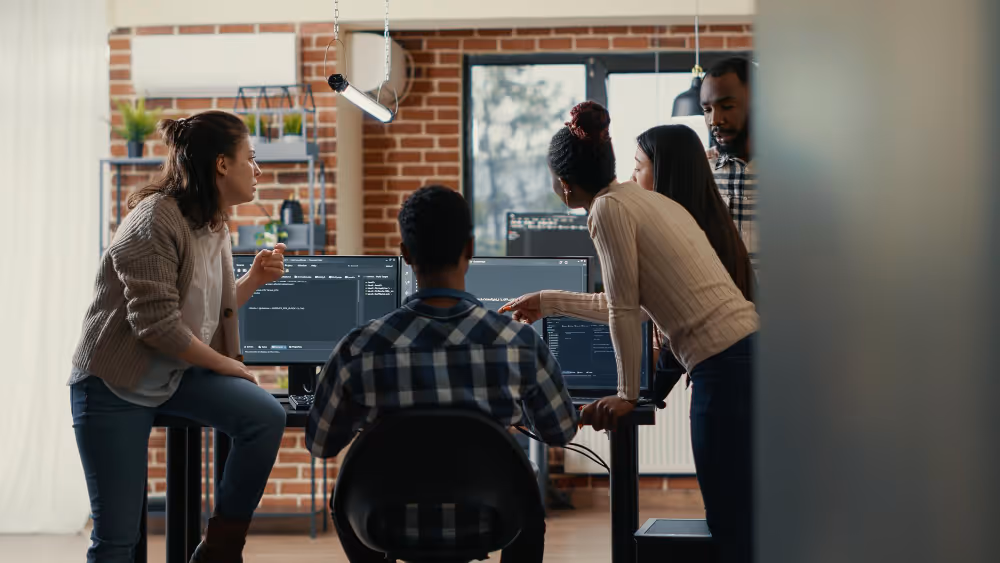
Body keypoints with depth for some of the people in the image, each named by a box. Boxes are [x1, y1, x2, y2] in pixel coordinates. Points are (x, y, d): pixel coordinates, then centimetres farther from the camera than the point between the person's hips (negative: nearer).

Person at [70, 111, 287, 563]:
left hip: (180, 373, 7)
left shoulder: (215, 228, 6)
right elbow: (158, 325, -24)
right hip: (116, 382, -7)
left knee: (266, 417, -19)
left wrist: (254, 279, -1)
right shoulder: (156, 220, -19)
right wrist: (230, 367, -13)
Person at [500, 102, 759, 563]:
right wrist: (549, 303, 39)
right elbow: (628, 306, 31)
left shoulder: (608, 209, -7)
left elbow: (624, 310, -6)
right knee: (736, 522, 13)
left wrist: (627, 395, 4)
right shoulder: (649, 200, 21)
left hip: (724, 367, -9)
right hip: (747, 355, 9)